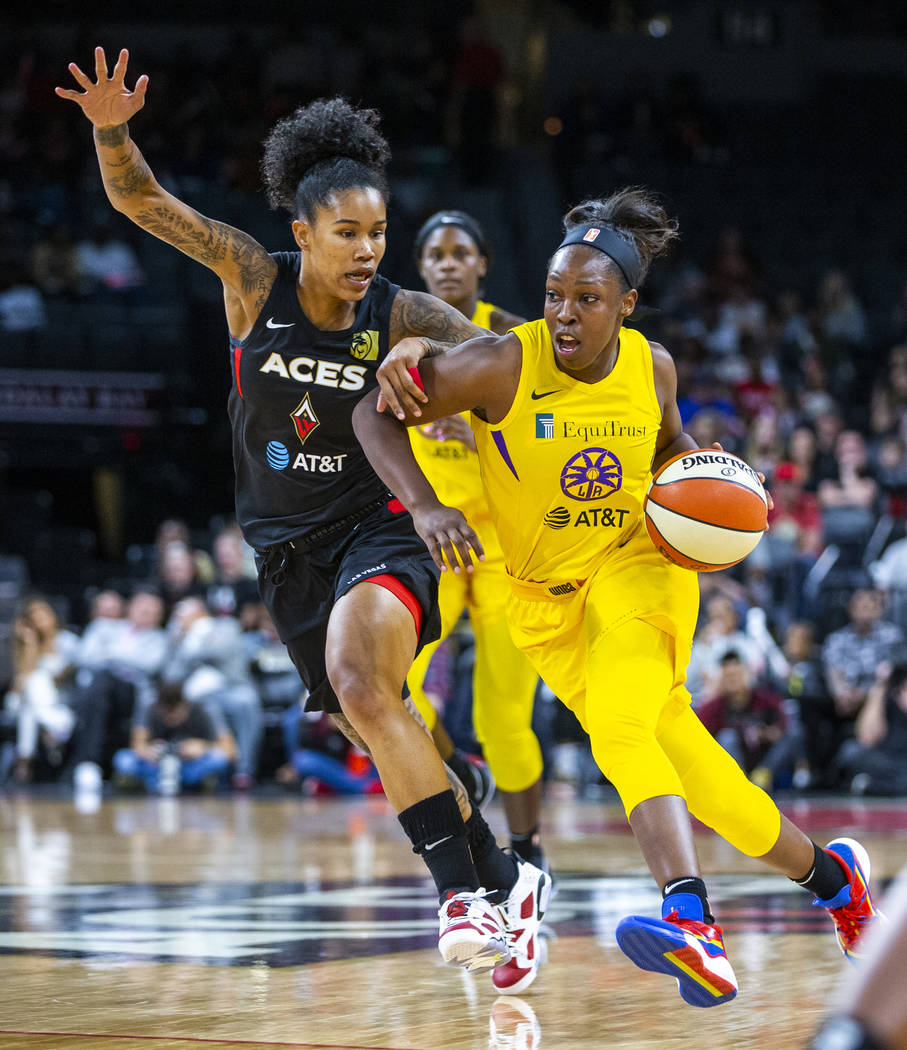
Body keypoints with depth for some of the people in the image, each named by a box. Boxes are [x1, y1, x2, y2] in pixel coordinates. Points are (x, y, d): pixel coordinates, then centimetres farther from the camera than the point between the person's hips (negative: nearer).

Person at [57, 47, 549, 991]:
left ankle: (466, 890, -30)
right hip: (286, 547, 3)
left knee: (361, 690, -30)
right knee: (382, 736, 8)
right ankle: (504, 884, 24)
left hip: (377, 527, -3)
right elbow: (139, 200, -10)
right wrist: (112, 129, -28)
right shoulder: (255, 278, -7)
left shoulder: (402, 318, -10)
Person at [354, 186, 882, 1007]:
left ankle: (690, 922, -48)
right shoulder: (503, 365, -17)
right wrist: (424, 509, -27)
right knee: (681, 761, -3)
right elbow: (374, 415, -14)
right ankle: (829, 875, 19)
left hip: (638, 563, -1)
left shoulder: (651, 367, -6)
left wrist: (704, 471, -6)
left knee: (620, 728, -30)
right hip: (549, 598, 1)